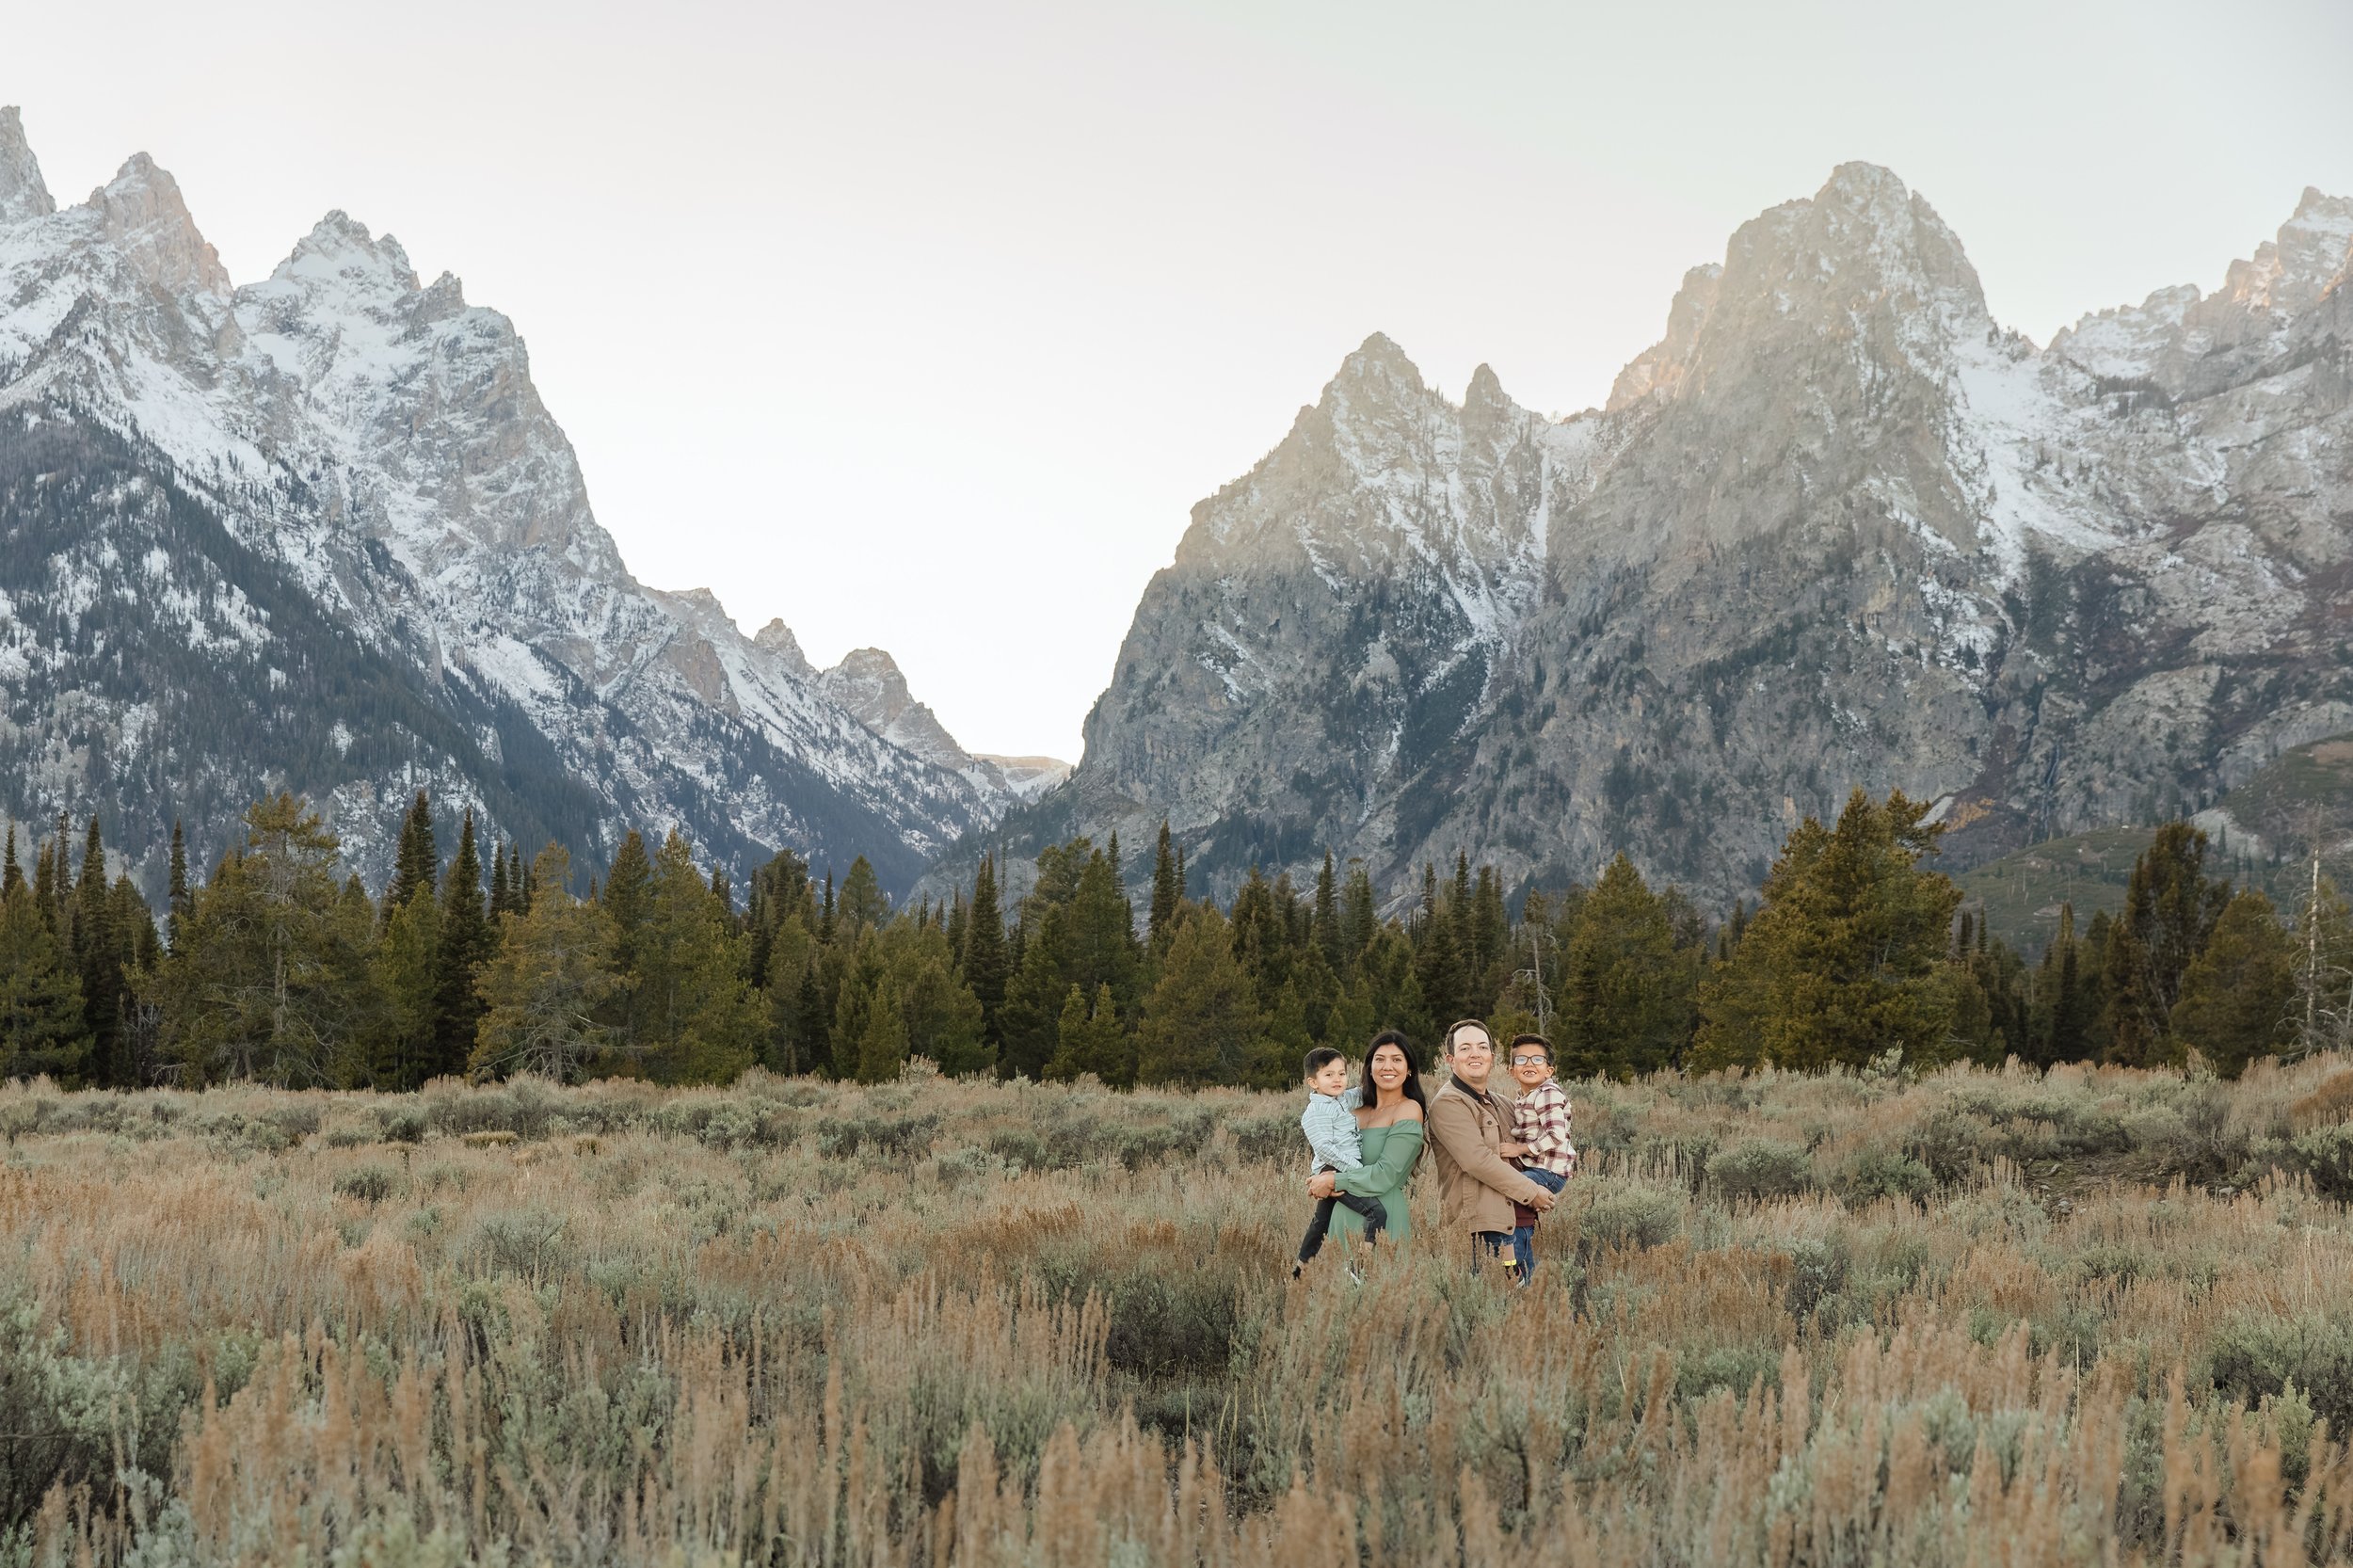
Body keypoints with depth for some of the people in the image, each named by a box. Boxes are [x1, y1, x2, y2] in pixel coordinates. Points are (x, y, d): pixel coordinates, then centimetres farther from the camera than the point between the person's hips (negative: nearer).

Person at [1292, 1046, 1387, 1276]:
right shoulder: (1316, 1111, -12)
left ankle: (1300, 1269, 32)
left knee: (1321, 1221, 20)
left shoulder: (1344, 1100, 14)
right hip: (1334, 1171, -10)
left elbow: (1360, 1094, 33)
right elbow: (1324, 1148, -20)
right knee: (1377, 1213, -21)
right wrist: (1357, 1168, -22)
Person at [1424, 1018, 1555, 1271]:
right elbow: (1477, 1160, -17)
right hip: (1478, 1226, -9)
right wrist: (1530, 1193, -9)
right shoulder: (1448, 1103, -8)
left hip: (1504, 1220, 9)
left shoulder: (1494, 1103, 23)